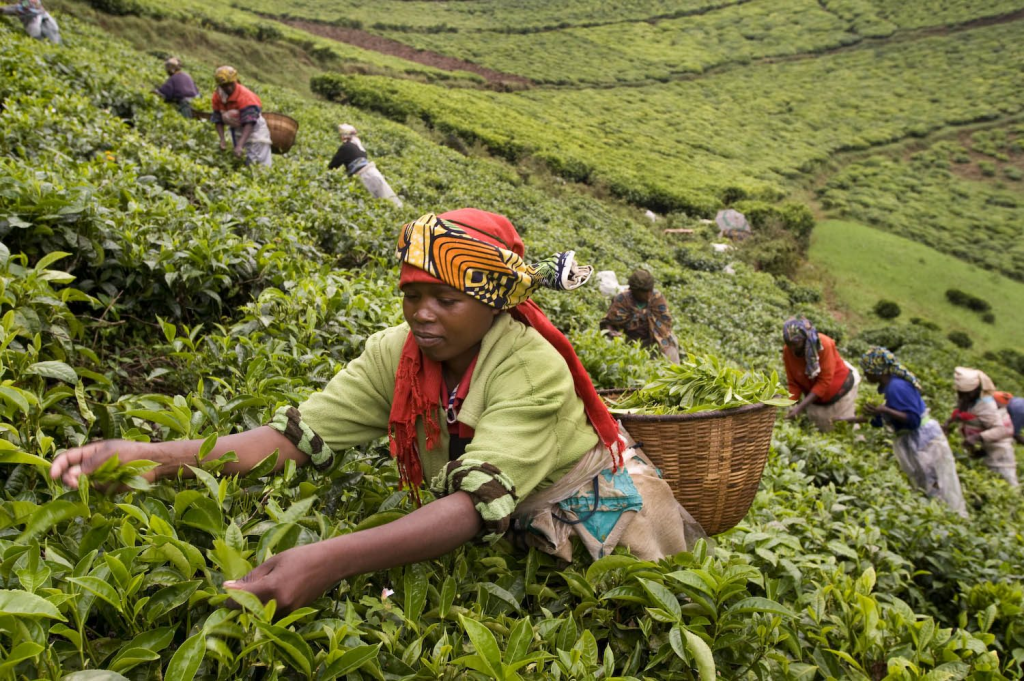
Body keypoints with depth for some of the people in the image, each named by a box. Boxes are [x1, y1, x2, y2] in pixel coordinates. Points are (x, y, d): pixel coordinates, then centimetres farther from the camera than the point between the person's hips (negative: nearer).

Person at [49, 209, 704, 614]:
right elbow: (298, 435, -20)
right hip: (507, 533, 5)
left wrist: (330, 559, -53)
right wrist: (150, 456, -35)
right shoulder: (396, 354, -13)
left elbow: (477, 505, -40)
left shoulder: (533, 369, -29)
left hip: (597, 514, -4)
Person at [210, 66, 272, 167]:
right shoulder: (217, 96, -10)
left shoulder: (244, 95, -28)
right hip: (236, 128, 6)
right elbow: (218, 120, -3)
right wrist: (222, 141, -17)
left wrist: (240, 145, -45)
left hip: (254, 127, -6)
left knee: (262, 164, -13)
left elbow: (249, 123, -36)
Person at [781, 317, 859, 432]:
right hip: (815, 399, 3)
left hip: (840, 392, -3)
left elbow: (824, 381, -26)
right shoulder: (787, 351, -18)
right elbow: (794, 383, -10)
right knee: (825, 433, 10)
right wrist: (793, 406, -25)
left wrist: (801, 406, -31)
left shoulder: (824, 344, -28)